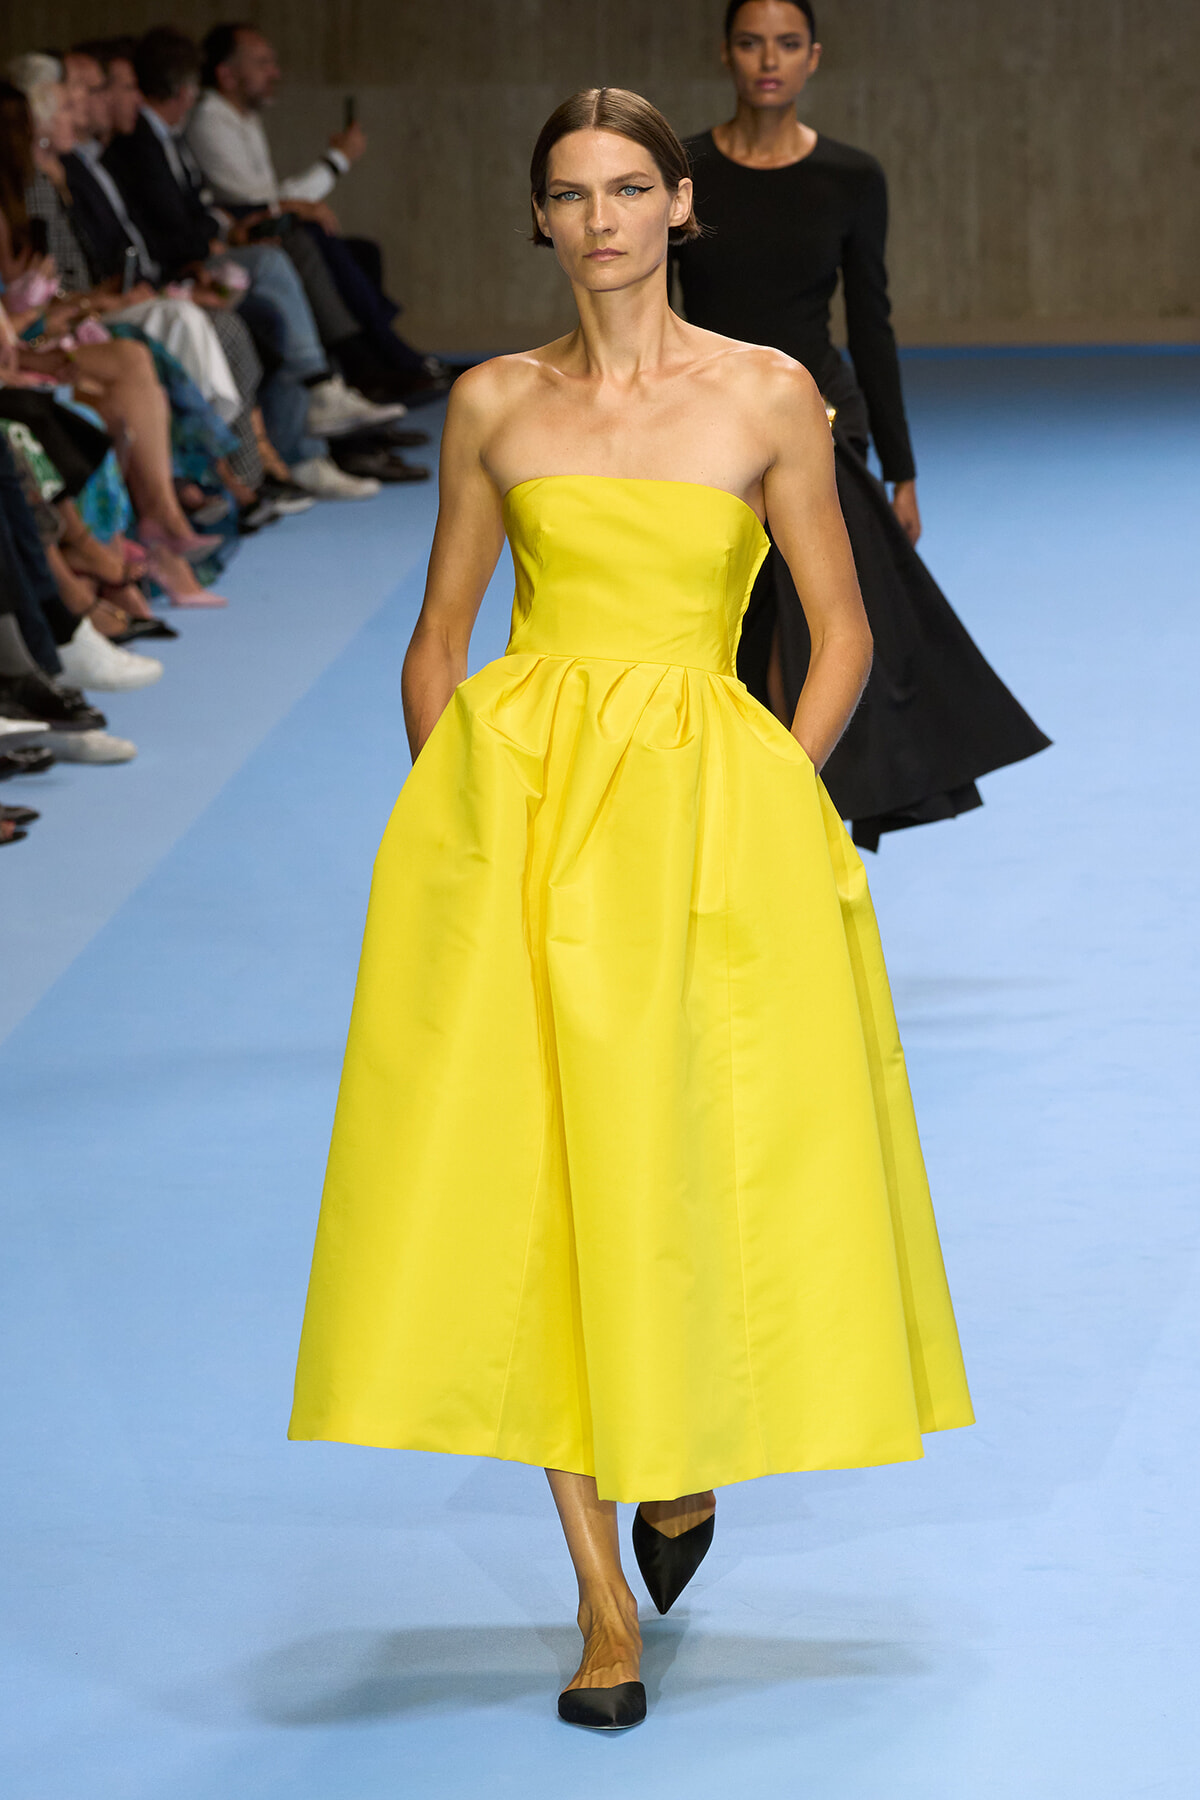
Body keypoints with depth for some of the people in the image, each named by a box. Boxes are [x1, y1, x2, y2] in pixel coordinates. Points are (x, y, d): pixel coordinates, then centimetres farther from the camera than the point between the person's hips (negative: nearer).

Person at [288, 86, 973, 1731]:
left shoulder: (767, 397, 2)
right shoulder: (495, 404, 8)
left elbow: (842, 633, 4)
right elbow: (439, 637, 13)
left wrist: (769, 806, -5)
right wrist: (454, 824, 4)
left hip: (706, 805, -1)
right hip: (509, 795, 1)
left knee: (700, 1163, -3)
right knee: (520, 1175, -5)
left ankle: (689, 1447, 32)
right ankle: (604, 1599, 1)